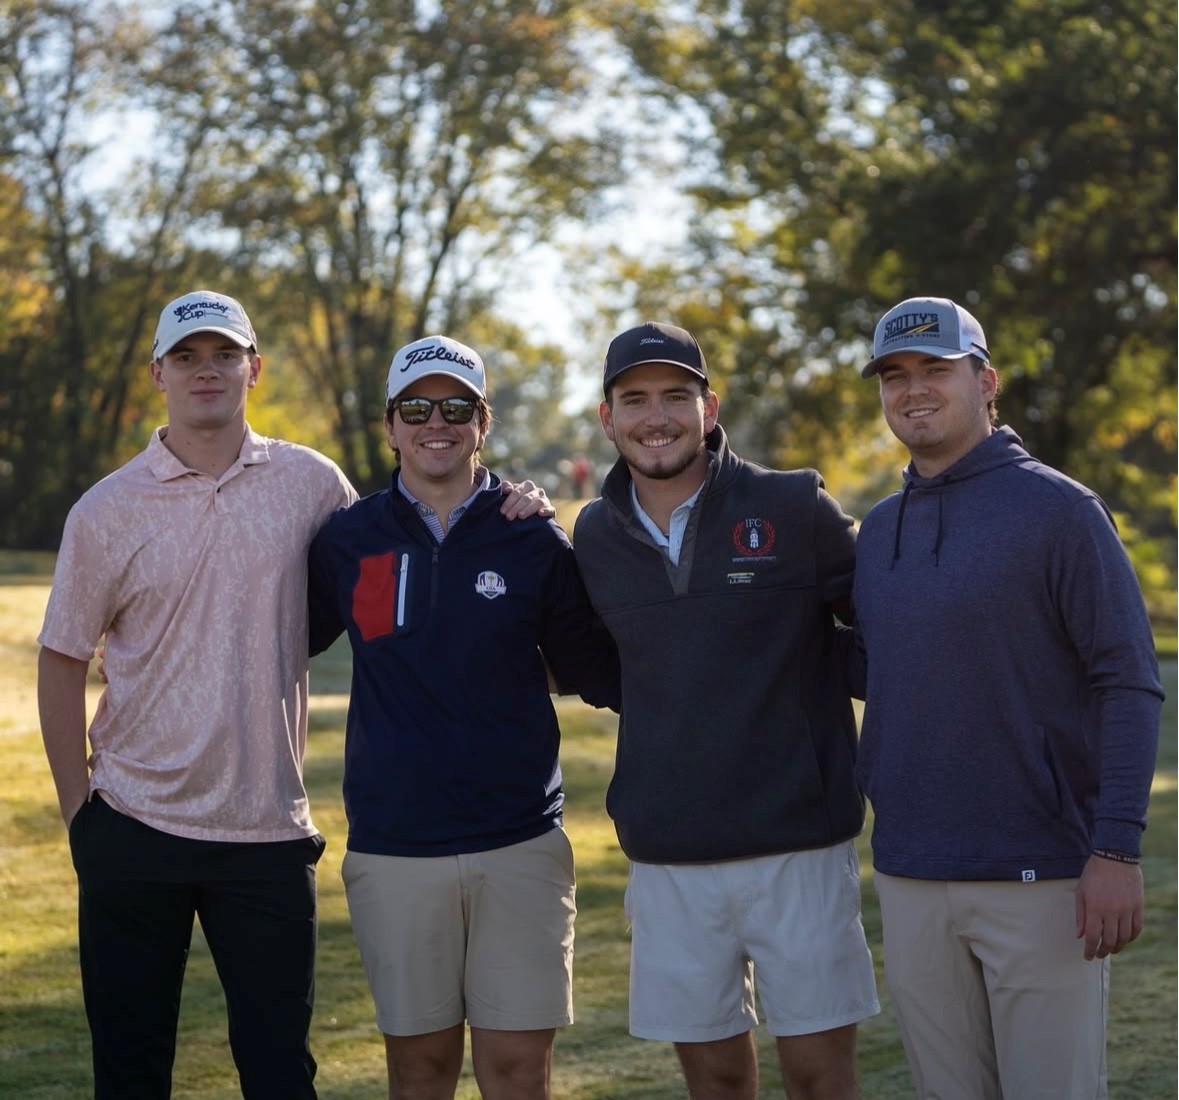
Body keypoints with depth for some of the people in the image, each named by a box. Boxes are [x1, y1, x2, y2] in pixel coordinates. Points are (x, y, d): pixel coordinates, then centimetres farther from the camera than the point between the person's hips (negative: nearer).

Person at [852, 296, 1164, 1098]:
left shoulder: (1058, 510, -6)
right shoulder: (878, 529, 12)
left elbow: (1129, 684, -10)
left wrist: (1117, 850, -17)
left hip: (1042, 877, -5)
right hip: (909, 875, 6)